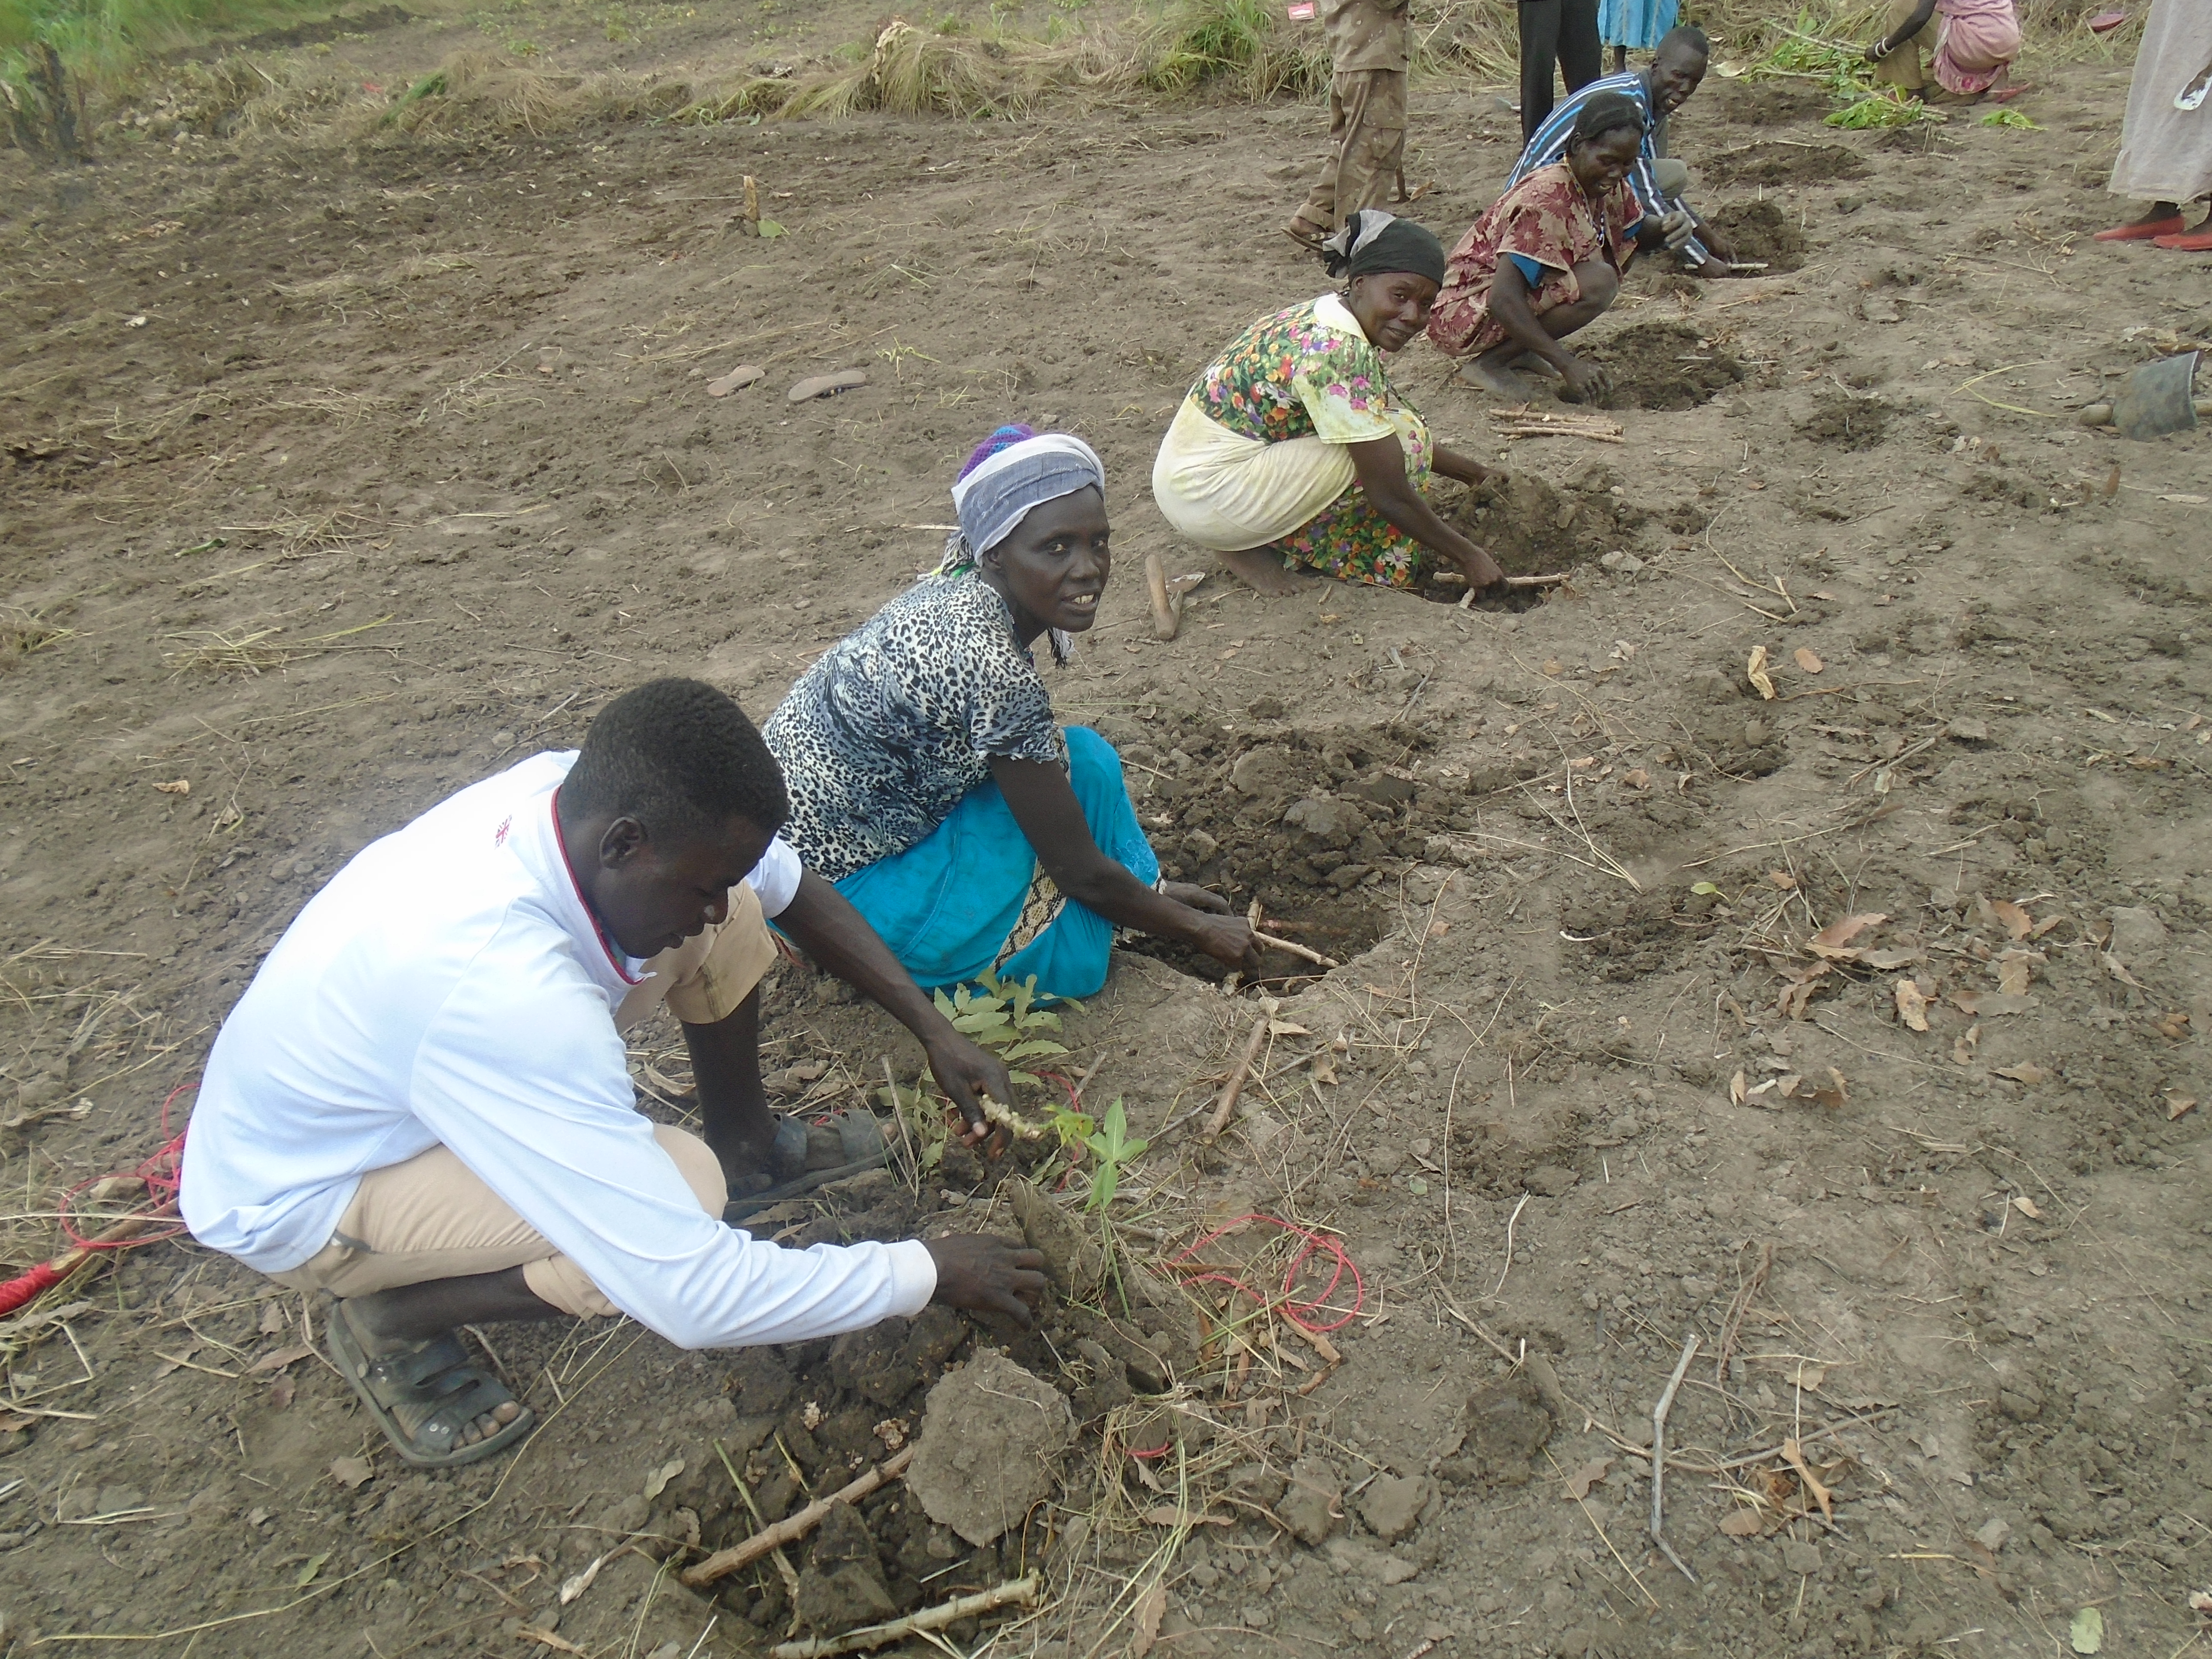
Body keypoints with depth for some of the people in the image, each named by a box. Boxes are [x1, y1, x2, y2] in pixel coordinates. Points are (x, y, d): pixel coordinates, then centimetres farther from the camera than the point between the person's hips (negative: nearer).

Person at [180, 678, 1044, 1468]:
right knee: (677, 1188, -31)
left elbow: (788, 883, -2)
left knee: (736, 909, -9)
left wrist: (933, 1028, -8)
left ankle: (744, 1142, 15)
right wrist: (928, 1273, -28)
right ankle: (390, 1322, -6)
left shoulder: (588, 796, -22)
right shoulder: (501, 990, -43)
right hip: (298, 1191, -7)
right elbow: (692, 1297, -39)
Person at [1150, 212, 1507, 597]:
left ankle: (1254, 534, 7)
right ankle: (1253, 547, -6)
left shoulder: (1327, 319, 6)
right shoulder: (1340, 354, -23)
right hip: (1208, 496, -10)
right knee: (1397, 441, -15)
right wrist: (1468, 556, -8)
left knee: (1384, 435, 13)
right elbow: (1390, 494, -20)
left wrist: (1473, 472, 21)